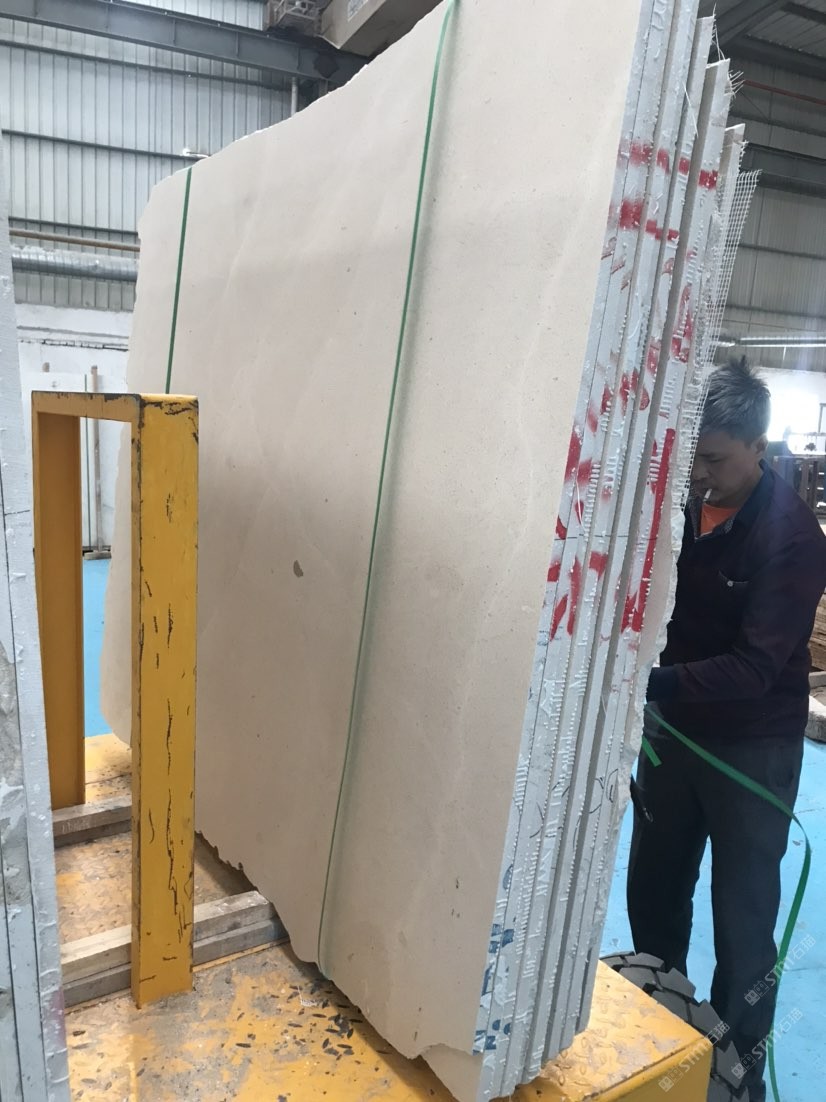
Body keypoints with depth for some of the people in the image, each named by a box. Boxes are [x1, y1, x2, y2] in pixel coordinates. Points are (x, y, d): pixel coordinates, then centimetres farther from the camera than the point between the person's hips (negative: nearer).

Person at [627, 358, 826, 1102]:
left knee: (743, 914, 9)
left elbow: (756, 666, -24)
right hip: (674, 728, 5)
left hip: (753, 746, -5)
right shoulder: (680, 504, -5)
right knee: (653, 890, 17)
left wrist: (660, 681, -37)